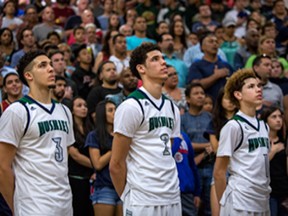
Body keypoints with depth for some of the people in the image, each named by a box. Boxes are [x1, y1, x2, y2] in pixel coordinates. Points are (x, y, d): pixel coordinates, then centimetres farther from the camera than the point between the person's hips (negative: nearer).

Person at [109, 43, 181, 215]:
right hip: (143, 202, -7)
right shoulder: (131, 107, -8)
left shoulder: (172, 108, 15)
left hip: (173, 200, 7)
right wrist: (128, 198, -2)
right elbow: (116, 164, -8)